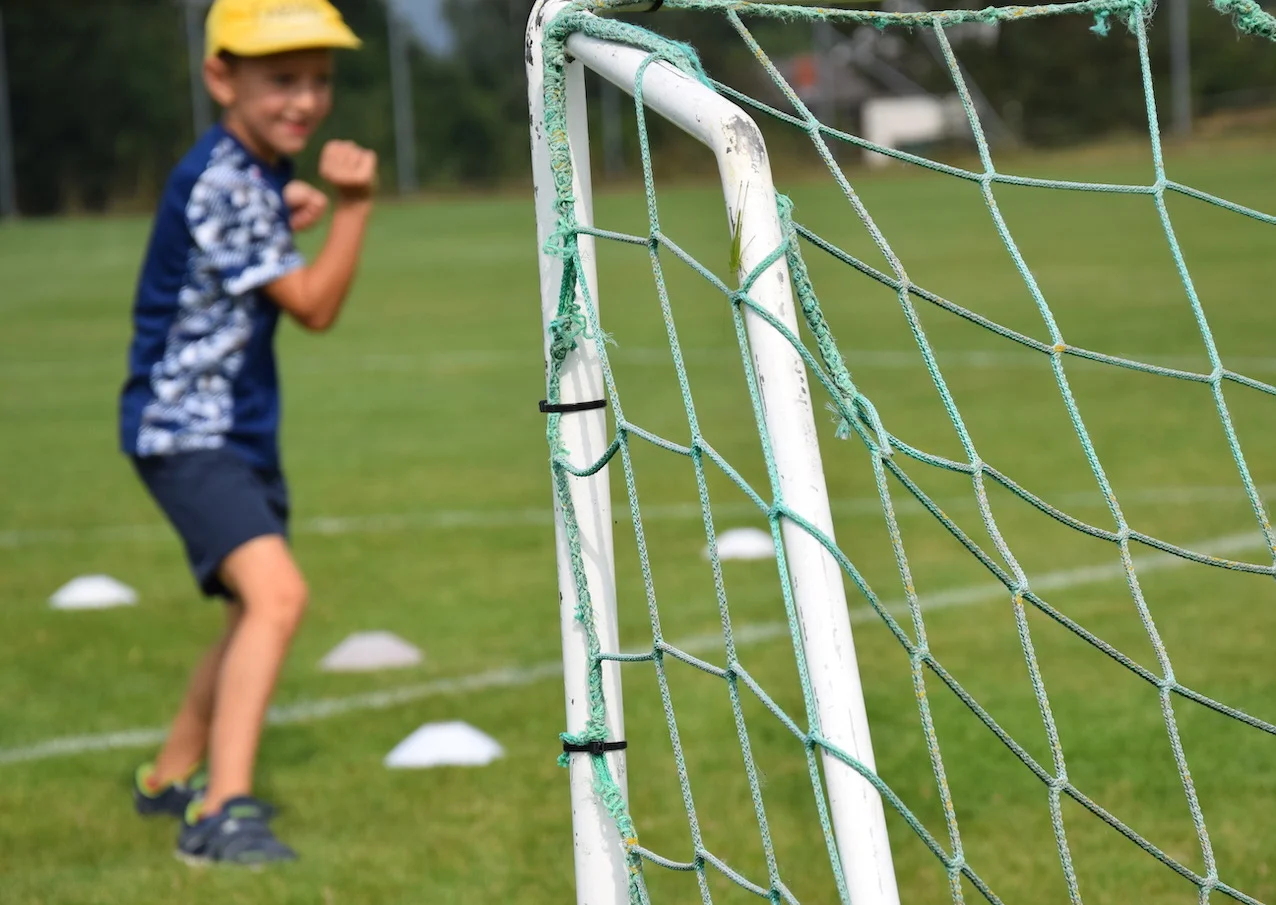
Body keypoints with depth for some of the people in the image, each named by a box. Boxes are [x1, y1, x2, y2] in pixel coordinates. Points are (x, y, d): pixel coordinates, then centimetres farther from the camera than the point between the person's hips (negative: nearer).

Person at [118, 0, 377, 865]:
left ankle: (172, 777, 41)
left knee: (258, 613, 22)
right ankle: (220, 813, -32)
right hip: (184, 431, -10)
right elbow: (315, 306, -20)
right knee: (277, 593, -28)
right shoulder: (217, 185, -22)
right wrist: (355, 205, -24)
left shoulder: (265, 168, 6)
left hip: (244, 429, 10)